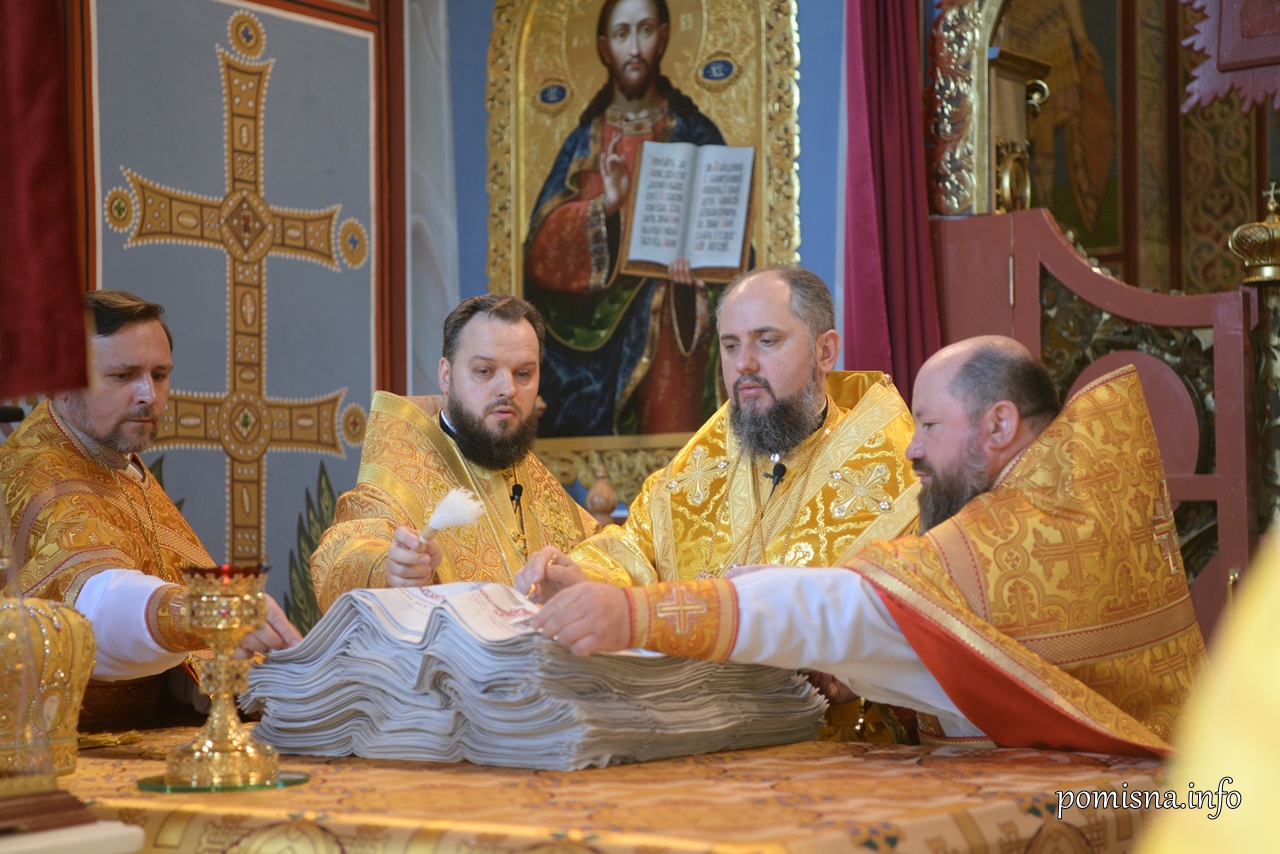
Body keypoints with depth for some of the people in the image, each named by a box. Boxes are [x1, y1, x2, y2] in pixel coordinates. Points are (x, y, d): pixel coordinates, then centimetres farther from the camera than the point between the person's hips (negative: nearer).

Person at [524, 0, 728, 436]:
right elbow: (542, 242, -1)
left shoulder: (695, 134, 7)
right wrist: (604, 207, -18)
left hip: (673, 335, -1)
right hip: (597, 338, 1)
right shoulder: (584, 143, 10)